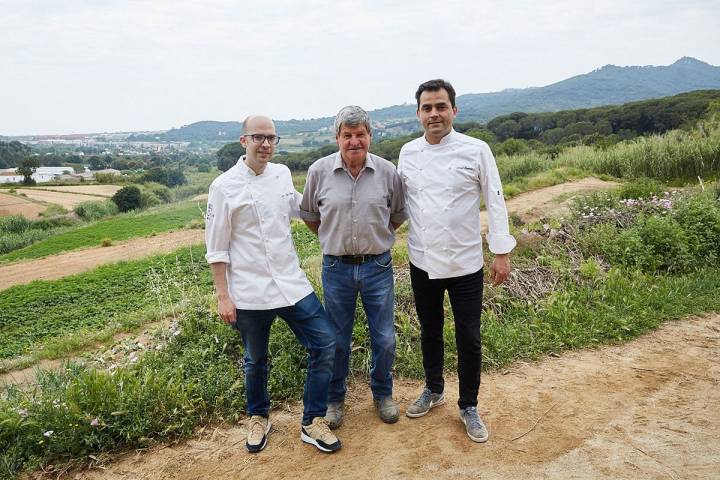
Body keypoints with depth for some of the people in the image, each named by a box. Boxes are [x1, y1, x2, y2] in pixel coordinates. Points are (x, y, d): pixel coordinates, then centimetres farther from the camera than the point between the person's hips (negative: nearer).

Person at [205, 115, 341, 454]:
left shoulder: (282, 174, 5)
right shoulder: (225, 186, -8)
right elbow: (217, 249, -6)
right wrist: (223, 296, -8)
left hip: (292, 284, 4)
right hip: (249, 293, -4)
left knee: (325, 343, 0)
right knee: (256, 361, 13)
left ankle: (312, 422, 17)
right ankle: (258, 418, 40)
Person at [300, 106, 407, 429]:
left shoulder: (387, 172, -4)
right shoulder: (319, 171, -6)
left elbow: (398, 215, 12)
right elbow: (310, 215, 9)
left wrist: (375, 237, 9)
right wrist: (335, 239, 9)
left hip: (378, 266, 1)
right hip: (336, 268, 0)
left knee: (384, 338, 10)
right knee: (338, 339, 13)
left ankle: (383, 393, 35)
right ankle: (334, 398, 34)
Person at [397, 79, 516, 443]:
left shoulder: (476, 150, -8)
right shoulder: (408, 153, 1)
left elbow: (495, 202, -6)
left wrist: (501, 252, -7)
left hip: (465, 263, -3)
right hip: (423, 262, 3)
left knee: (469, 338, 6)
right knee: (429, 331, 19)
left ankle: (469, 406, 27)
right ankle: (433, 390, 41)